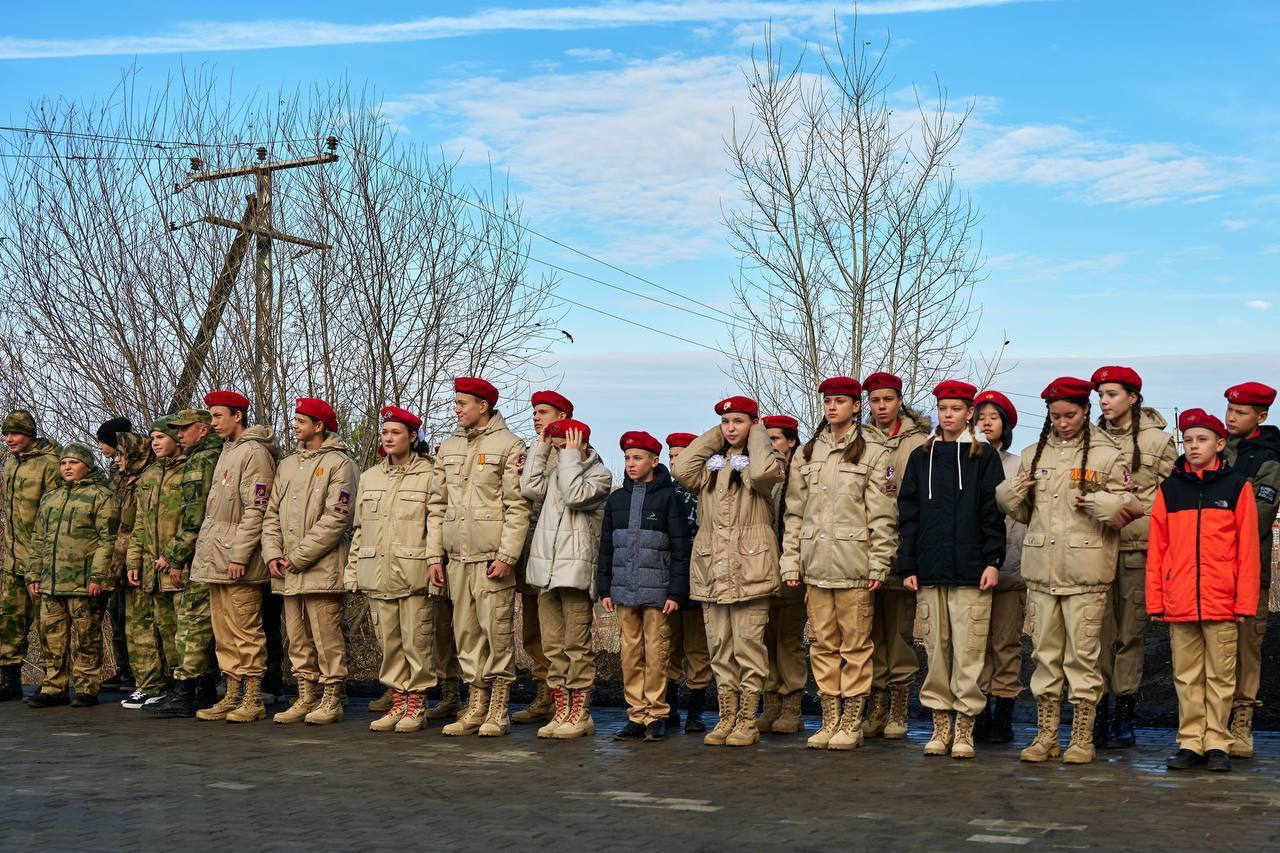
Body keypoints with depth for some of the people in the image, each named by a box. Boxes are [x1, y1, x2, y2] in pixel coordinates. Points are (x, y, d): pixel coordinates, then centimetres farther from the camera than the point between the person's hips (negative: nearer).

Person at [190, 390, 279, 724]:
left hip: (236, 561, -9)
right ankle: (232, 696, 18)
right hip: (215, 559, 10)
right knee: (224, 633, 12)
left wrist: (239, 555, -20)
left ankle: (253, 700, 1)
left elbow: (255, 511, -17)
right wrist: (205, 549, 17)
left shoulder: (254, 453, -11)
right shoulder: (227, 452, 19)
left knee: (245, 631, -5)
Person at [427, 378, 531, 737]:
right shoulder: (448, 447, 17)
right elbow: (437, 505, 18)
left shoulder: (508, 445, -3)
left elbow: (518, 507, -8)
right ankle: (476, 707, 15)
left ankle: (498, 711, 4)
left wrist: (507, 556, -15)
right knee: (466, 633, 8)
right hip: (457, 558, 6)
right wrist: (434, 555, 10)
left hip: (492, 557, -6)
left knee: (497, 632, -4)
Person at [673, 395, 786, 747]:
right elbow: (681, 469, -4)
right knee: (720, 648, 9)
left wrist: (757, 435, -4)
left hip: (749, 567, -5)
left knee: (748, 646, -3)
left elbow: (763, 473, -21)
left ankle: (747, 721, 5)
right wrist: (713, 437, 7)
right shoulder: (710, 462, 16)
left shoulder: (762, 459, 4)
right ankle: (726, 717, 16)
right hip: (712, 568, 5)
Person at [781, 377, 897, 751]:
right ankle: (830, 719, 14)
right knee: (823, 643, 7)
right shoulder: (805, 454, 13)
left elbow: (883, 516, -2)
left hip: (854, 563, -4)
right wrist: (791, 562, 6)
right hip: (815, 562, 4)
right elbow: (794, 513, 12)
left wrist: (879, 564, -9)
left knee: (855, 643, -1)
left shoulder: (873, 454, 2)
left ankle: (852, 723, 6)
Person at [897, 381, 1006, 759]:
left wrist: (993, 560, -7)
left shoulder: (984, 456, 5)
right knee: (935, 649, 6)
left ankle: (964, 730, 4)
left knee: (968, 651, -3)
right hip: (929, 571, 3)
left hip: (970, 570, -3)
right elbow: (908, 513, 10)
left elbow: (993, 512, 1)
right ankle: (941, 725, 13)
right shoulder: (921, 457, 12)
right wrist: (907, 565, 4)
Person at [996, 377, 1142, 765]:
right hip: (1041, 568, 4)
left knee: (1082, 655, 0)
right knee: (1045, 653, 8)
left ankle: (1082, 738, 9)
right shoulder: (1033, 455, 13)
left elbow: (1129, 509, 2)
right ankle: (1046, 736, 16)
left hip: (1085, 572, -4)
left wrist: (1103, 505, -16)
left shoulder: (1107, 456, 0)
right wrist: (1012, 495, 0)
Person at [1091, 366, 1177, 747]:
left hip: (1136, 549, -2)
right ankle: (1100, 712, 7)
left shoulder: (1158, 441, 5)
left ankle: (1123, 715, 7)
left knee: (1130, 633, 0)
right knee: (1099, 630, 0)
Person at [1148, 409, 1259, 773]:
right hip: (1178, 604, 2)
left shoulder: (1237, 487, 3)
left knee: (1220, 676, 4)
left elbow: (1247, 549, 0)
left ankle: (1216, 743, 13)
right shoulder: (1169, 489, 9)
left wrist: (1245, 602, -5)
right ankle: (1190, 742, 15)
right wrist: (1155, 601, 2)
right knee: (1187, 677, 8)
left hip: (1221, 603, -2)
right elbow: (1156, 549, 7)